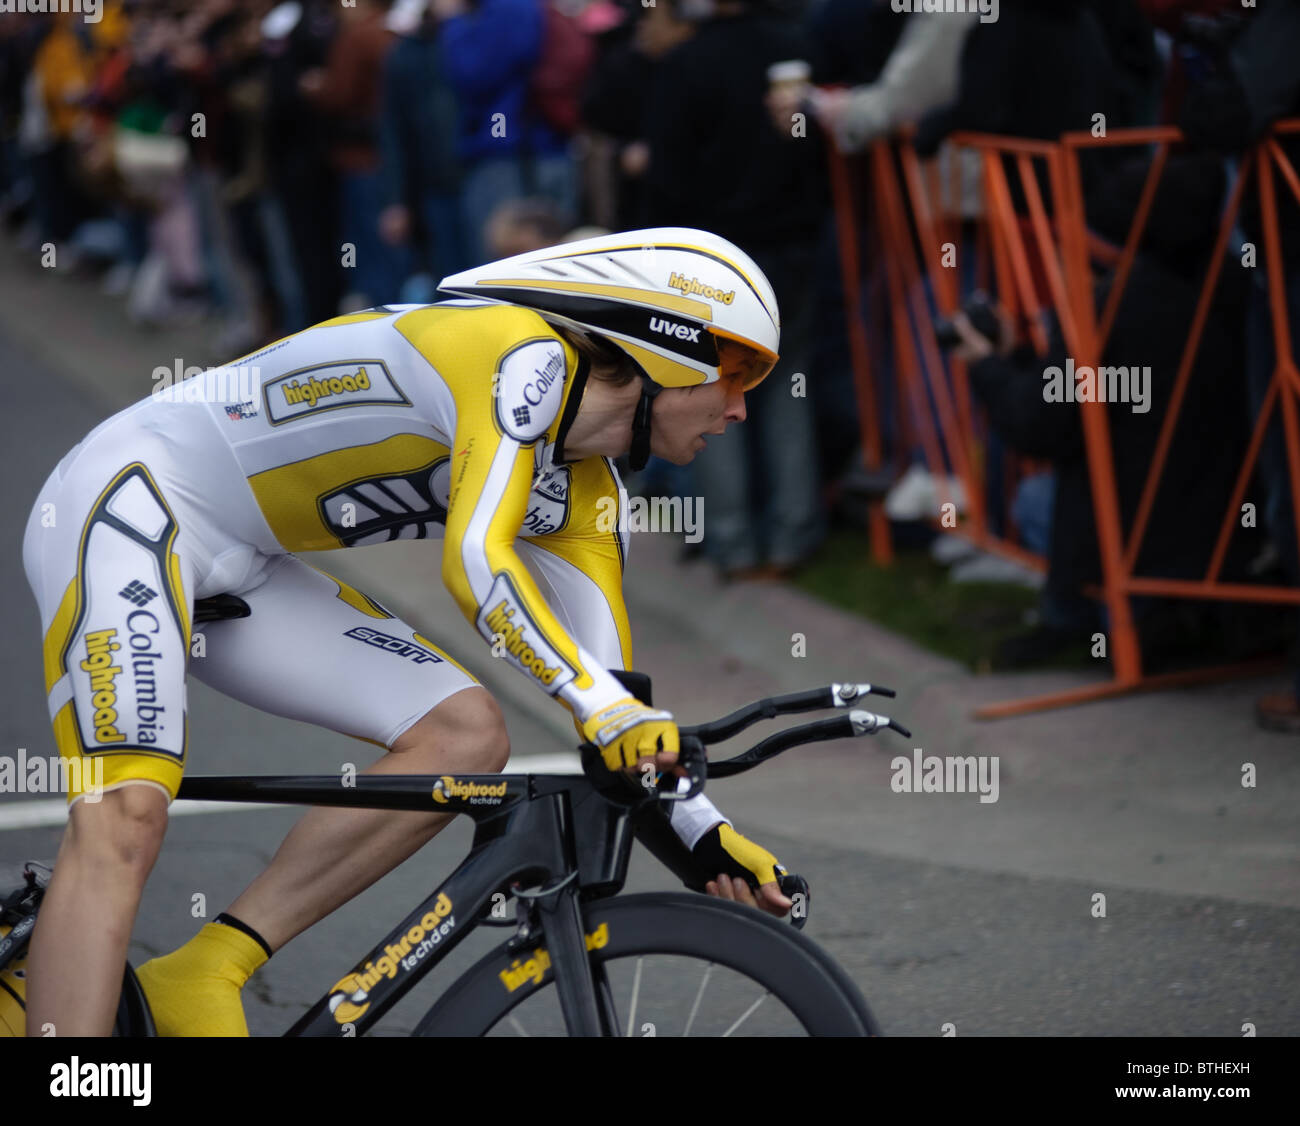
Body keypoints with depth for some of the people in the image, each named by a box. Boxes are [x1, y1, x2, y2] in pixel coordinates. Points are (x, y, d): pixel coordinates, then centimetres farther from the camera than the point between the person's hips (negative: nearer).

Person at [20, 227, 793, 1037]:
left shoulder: (585, 492, 7)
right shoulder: (529, 356, -20)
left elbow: (616, 698, 6)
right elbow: (476, 561, -31)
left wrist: (704, 830, -5)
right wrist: (601, 703, -36)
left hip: (242, 575, 9)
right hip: (136, 497, -9)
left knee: (468, 735, -7)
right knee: (126, 820, -26)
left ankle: (204, 973, -9)